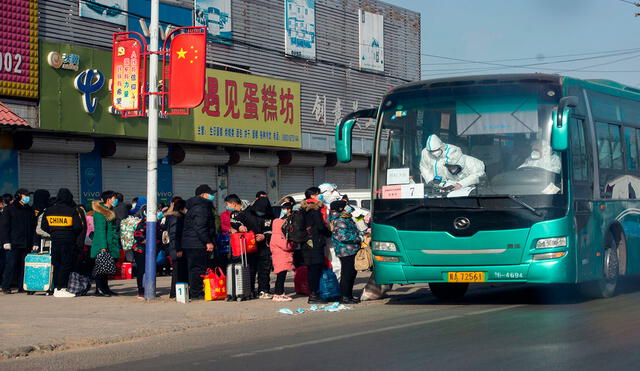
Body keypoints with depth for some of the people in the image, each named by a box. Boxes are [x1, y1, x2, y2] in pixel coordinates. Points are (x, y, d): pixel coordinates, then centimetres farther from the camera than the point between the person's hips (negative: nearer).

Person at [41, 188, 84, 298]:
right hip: (68, 241, -5)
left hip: (55, 240, 5)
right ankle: (61, 289, -5)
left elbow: (44, 227, 8)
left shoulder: (49, 211, 6)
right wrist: (74, 235, 8)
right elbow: (78, 227, -10)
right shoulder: (72, 211, -9)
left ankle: (56, 288, 15)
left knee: (56, 265, 12)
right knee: (66, 265, -1)